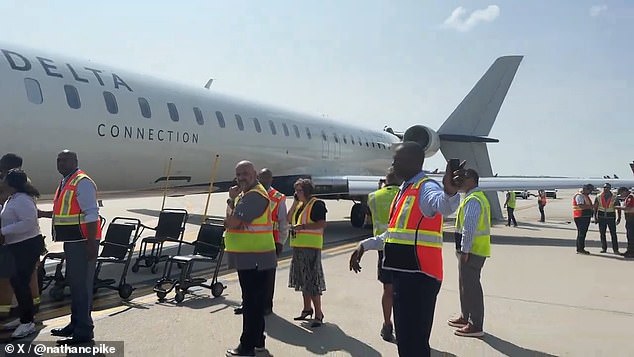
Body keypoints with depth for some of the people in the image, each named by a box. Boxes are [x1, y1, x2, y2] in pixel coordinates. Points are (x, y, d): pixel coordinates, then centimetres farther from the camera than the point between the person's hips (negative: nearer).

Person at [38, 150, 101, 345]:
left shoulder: (82, 182, -14)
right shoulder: (65, 182, 16)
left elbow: (91, 214, -20)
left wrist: (91, 243, -24)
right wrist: (43, 213, 18)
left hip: (83, 242, -10)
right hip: (71, 241, 10)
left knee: (81, 285, -5)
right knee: (74, 283, 19)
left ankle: (83, 331, 3)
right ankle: (75, 324, 33)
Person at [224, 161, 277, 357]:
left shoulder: (254, 196, -18)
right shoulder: (246, 194, 17)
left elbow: (231, 222, -22)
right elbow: (230, 222, 16)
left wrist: (231, 200, -7)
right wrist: (233, 199, 2)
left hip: (253, 258, -11)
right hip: (249, 257, 11)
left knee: (251, 302, -2)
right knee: (255, 301, 18)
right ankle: (257, 341, 30)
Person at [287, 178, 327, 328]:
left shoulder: (317, 204, -10)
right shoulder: (299, 205, 16)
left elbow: (322, 224, -18)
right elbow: (289, 219, 11)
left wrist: (303, 226, -24)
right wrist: (295, 202, 6)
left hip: (311, 246, -9)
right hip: (298, 246, 9)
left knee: (312, 281, -8)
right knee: (302, 279, 16)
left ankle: (318, 314, -1)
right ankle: (307, 309, 29)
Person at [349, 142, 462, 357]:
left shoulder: (426, 188, -13)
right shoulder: (404, 190, 17)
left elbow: (443, 205, -38)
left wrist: (449, 193, -60)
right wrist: (365, 245, 24)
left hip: (418, 277, -10)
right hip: (403, 274, 10)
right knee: (404, 338, 20)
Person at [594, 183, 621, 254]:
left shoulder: (614, 197, -2)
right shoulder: (598, 197, 2)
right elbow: (595, 208, 6)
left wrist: (619, 218, -3)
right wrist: (595, 217, 1)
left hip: (611, 217, -2)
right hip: (601, 217, 2)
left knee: (613, 234, -4)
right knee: (602, 234, 6)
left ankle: (615, 249, -1)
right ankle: (604, 248, 15)